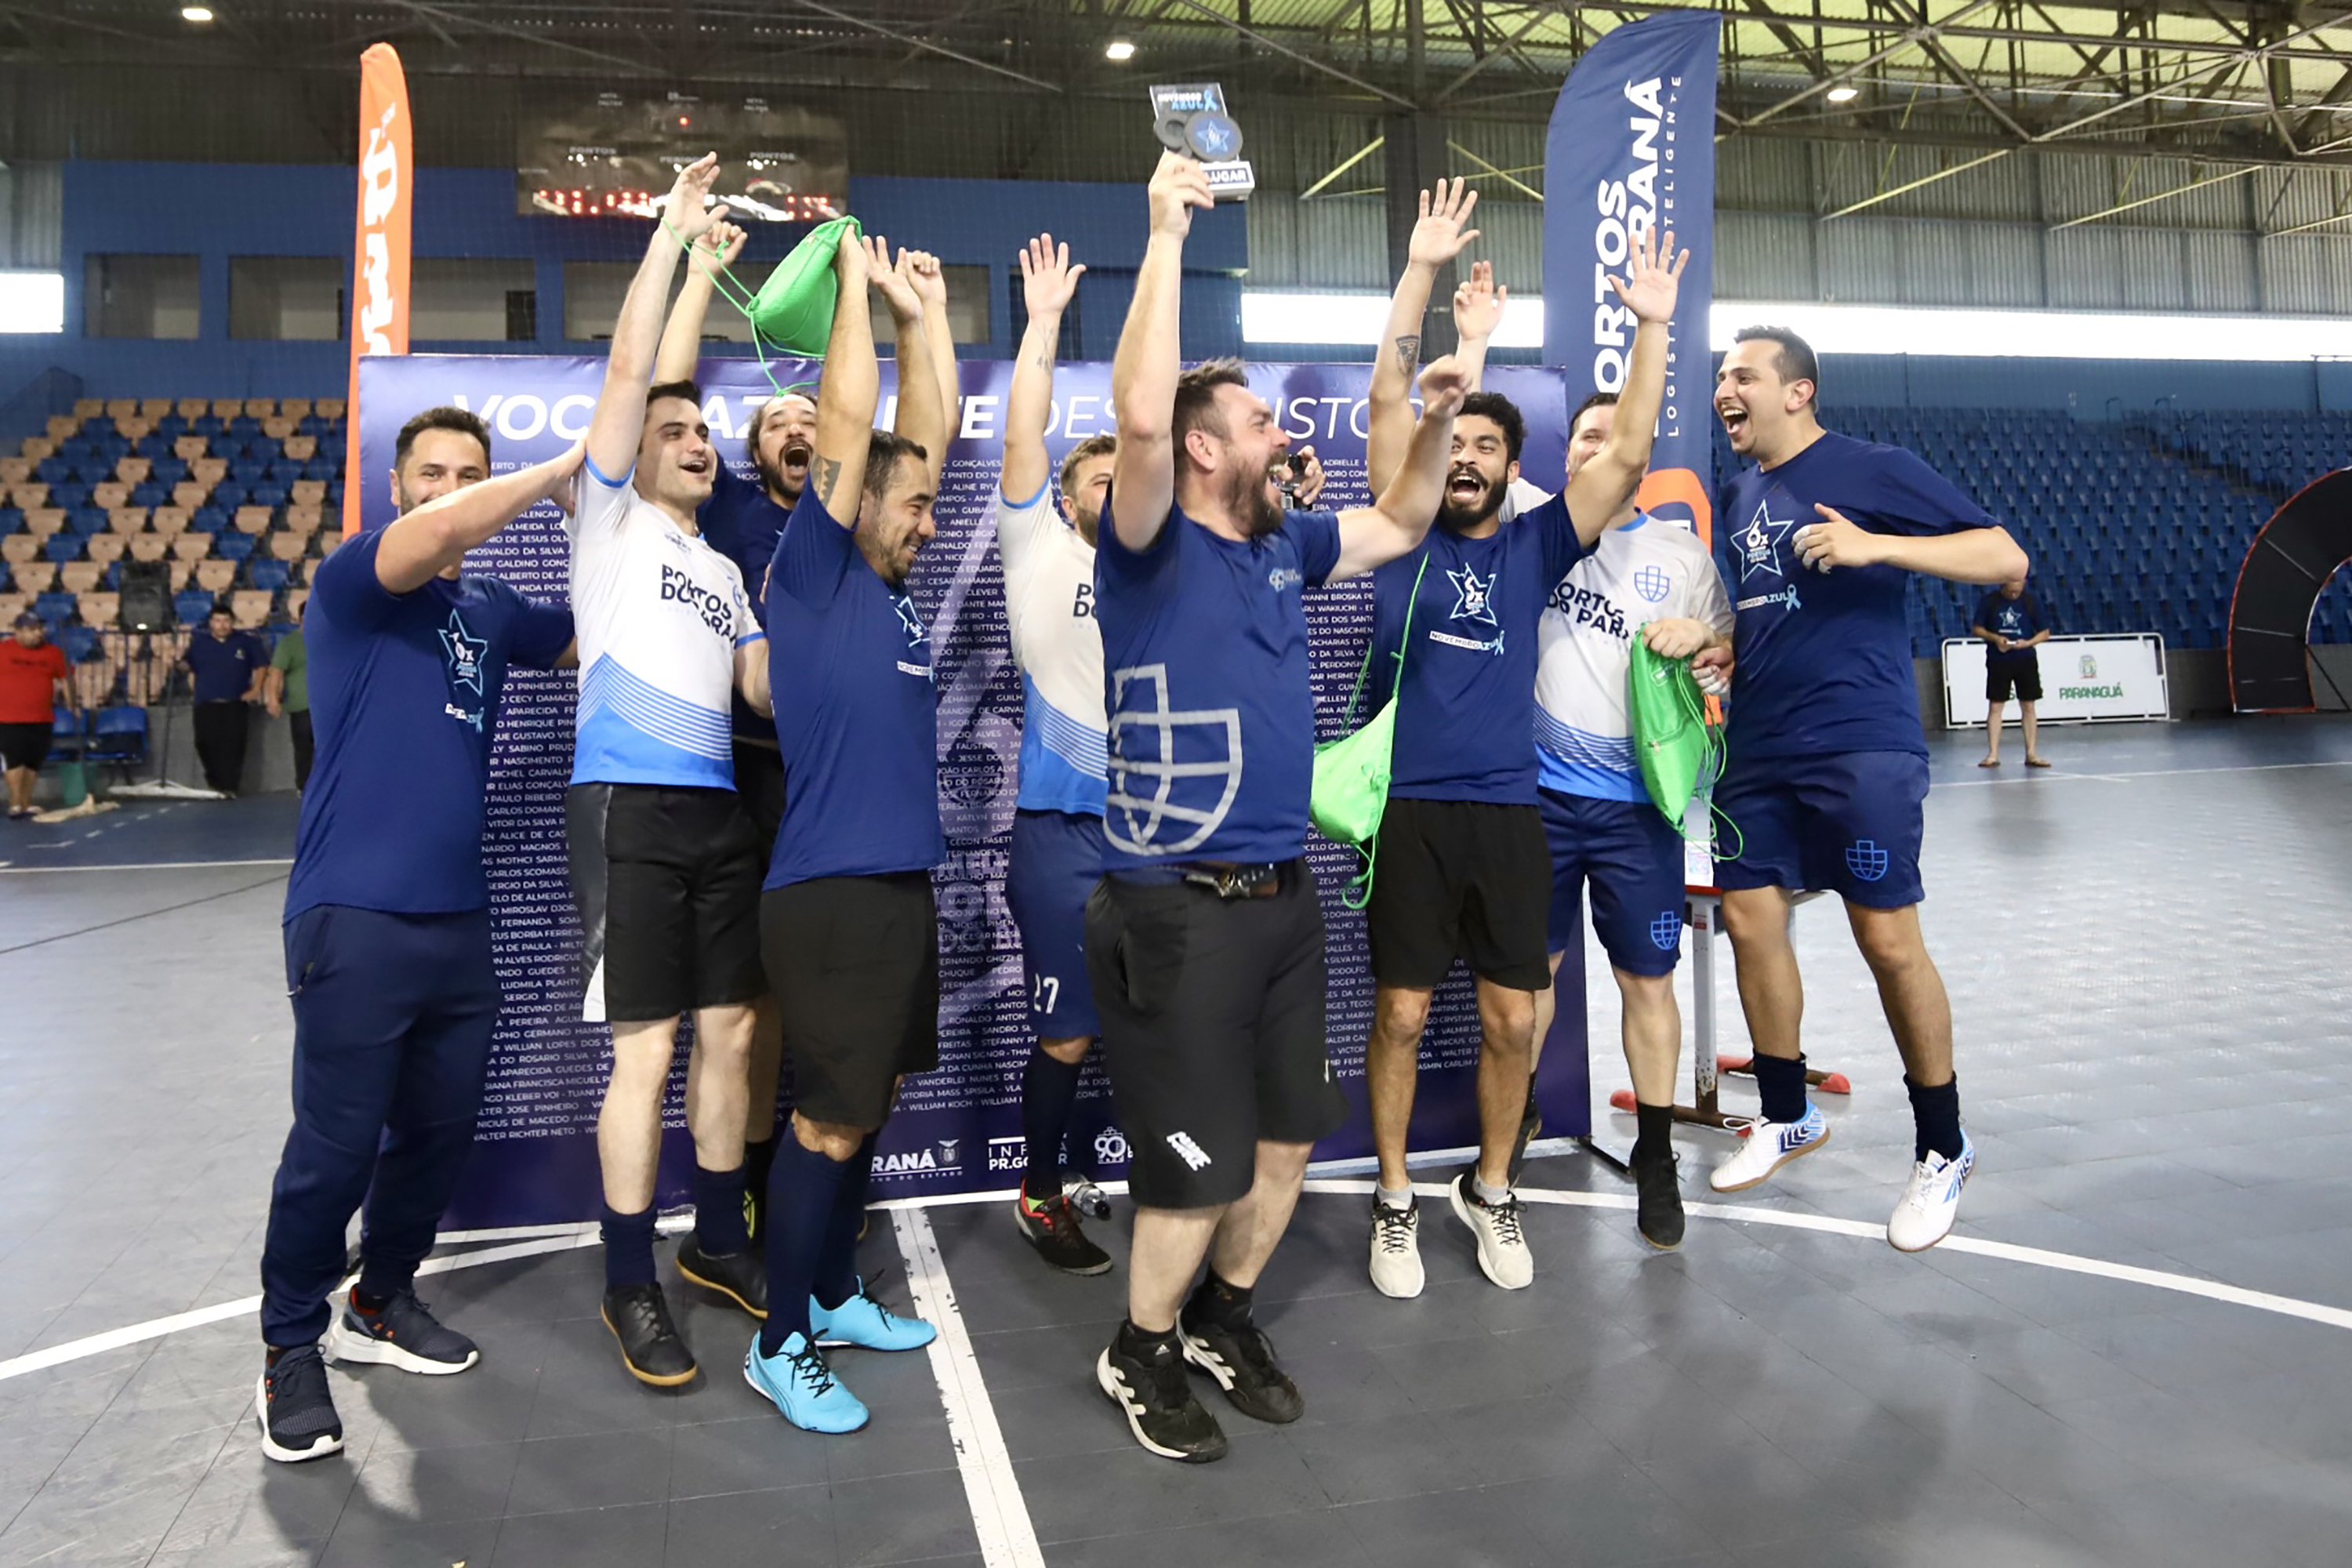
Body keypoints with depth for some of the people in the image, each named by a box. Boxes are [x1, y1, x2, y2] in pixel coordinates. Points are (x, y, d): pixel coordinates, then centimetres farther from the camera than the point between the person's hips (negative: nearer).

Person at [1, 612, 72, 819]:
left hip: (42, 719, 3)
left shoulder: (53, 652, 5)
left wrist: (71, 706, 6)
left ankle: (26, 804, 17)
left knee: (33, 763, 8)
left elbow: (66, 679, 11)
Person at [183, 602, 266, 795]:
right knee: (206, 745, 0)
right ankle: (215, 784, 17)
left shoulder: (247, 641, 3)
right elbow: (186, 666, 7)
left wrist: (255, 690, 1)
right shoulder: (198, 642, 7)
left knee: (232, 747, -6)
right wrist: (179, 658, -15)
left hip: (236, 705, -1)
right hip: (206, 705, 1)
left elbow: (261, 665, 9)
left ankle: (229, 787, -4)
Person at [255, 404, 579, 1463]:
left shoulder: (493, 611, 14)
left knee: (440, 1130, 13)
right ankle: (292, 1346, 17)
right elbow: (431, 534, -24)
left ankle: (380, 1303, 33)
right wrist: (558, 473, -15)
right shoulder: (353, 579, -4)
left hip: (459, 917, 6)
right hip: (354, 915, -6)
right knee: (337, 1143, -2)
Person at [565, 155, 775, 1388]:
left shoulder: (725, 569, 23)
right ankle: (630, 1284, 7)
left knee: (730, 1030, 9)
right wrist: (673, 229, -2)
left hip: (717, 808, 7)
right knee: (645, 1047, -6)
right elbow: (627, 368, -5)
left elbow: (764, 685, 16)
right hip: (628, 803, -6)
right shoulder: (611, 519, 5)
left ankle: (718, 1241, 25)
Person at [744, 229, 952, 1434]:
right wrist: (857, 287, -2)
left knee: (864, 1110, 17)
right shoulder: (814, 577, -6)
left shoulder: (890, 589, 14)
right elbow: (846, 422, -11)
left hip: (901, 885, 8)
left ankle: (834, 1297, 32)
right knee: (829, 1121, -1)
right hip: (831, 893, -8)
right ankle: (780, 1346, 13)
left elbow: (922, 438, 17)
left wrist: (917, 318, 15)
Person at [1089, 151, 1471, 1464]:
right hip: (1180, 908, -7)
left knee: (1288, 1135, 17)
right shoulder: (1153, 551, -12)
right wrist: (1168, 235, -25)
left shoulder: (1285, 547, 8)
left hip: (1286, 896, 7)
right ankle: (1143, 1353, 28)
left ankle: (1224, 1319, 39)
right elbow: (1139, 415, -30)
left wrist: (1437, 421, 9)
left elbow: (1401, 527, 24)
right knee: (1200, 1162, 2)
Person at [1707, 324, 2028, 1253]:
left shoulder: (1873, 470, -4)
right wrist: (1712, 647, 8)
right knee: (1749, 920, 7)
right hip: (1757, 750, 7)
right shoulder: (1737, 496, 16)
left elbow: (2005, 558, -9)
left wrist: (1876, 545, -22)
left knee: (1887, 938, -4)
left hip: (1860, 747, -7)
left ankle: (1942, 1151, 15)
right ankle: (1786, 1118, 26)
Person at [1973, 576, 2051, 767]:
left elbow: (2045, 633, 4)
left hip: (2026, 660, 1)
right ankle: (1993, 754, 1)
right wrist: (1995, 638, -14)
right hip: (1998, 661, -1)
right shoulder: (1990, 601, -3)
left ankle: (2031, 754, 11)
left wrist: (2027, 643, -15)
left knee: (2028, 706, 5)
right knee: (1995, 706, -2)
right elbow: (1976, 627, 4)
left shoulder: (2032, 602, -1)